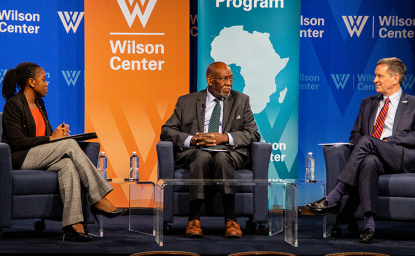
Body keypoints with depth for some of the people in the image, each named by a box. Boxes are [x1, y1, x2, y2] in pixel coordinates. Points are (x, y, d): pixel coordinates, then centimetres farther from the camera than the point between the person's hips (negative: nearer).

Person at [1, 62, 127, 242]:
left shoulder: (39, 103, 18)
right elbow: (17, 141, -16)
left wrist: (58, 133, 0)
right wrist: (50, 138, -15)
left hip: (39, 156, 7)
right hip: (19, 158, -7)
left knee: (68, 165, -28)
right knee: (70, 145, -25)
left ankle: (73, 221, -40)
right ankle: (98, 200, -24)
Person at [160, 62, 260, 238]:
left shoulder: (241, 101, 18)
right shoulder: (186, 102, 16)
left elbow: (253, 134, 8)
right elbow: (166, 131, 9)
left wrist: (225, 138, -10)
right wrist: (191, 140, -10)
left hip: (229, 152, 0)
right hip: (194, 152, 0)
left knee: (222, 158, -36)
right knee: (202, 157, -37)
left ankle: (230, 220, -41)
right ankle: (194, 219, -39)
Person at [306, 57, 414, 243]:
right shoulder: (368, 103, 28)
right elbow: (355, 135, 25)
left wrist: (387, 141, -13)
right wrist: (360, 145, -1)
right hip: (373, 156, 3)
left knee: (367, 141, -33)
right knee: (369, 162, -38)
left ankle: (334, 198, -35)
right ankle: (369, 224, -46)